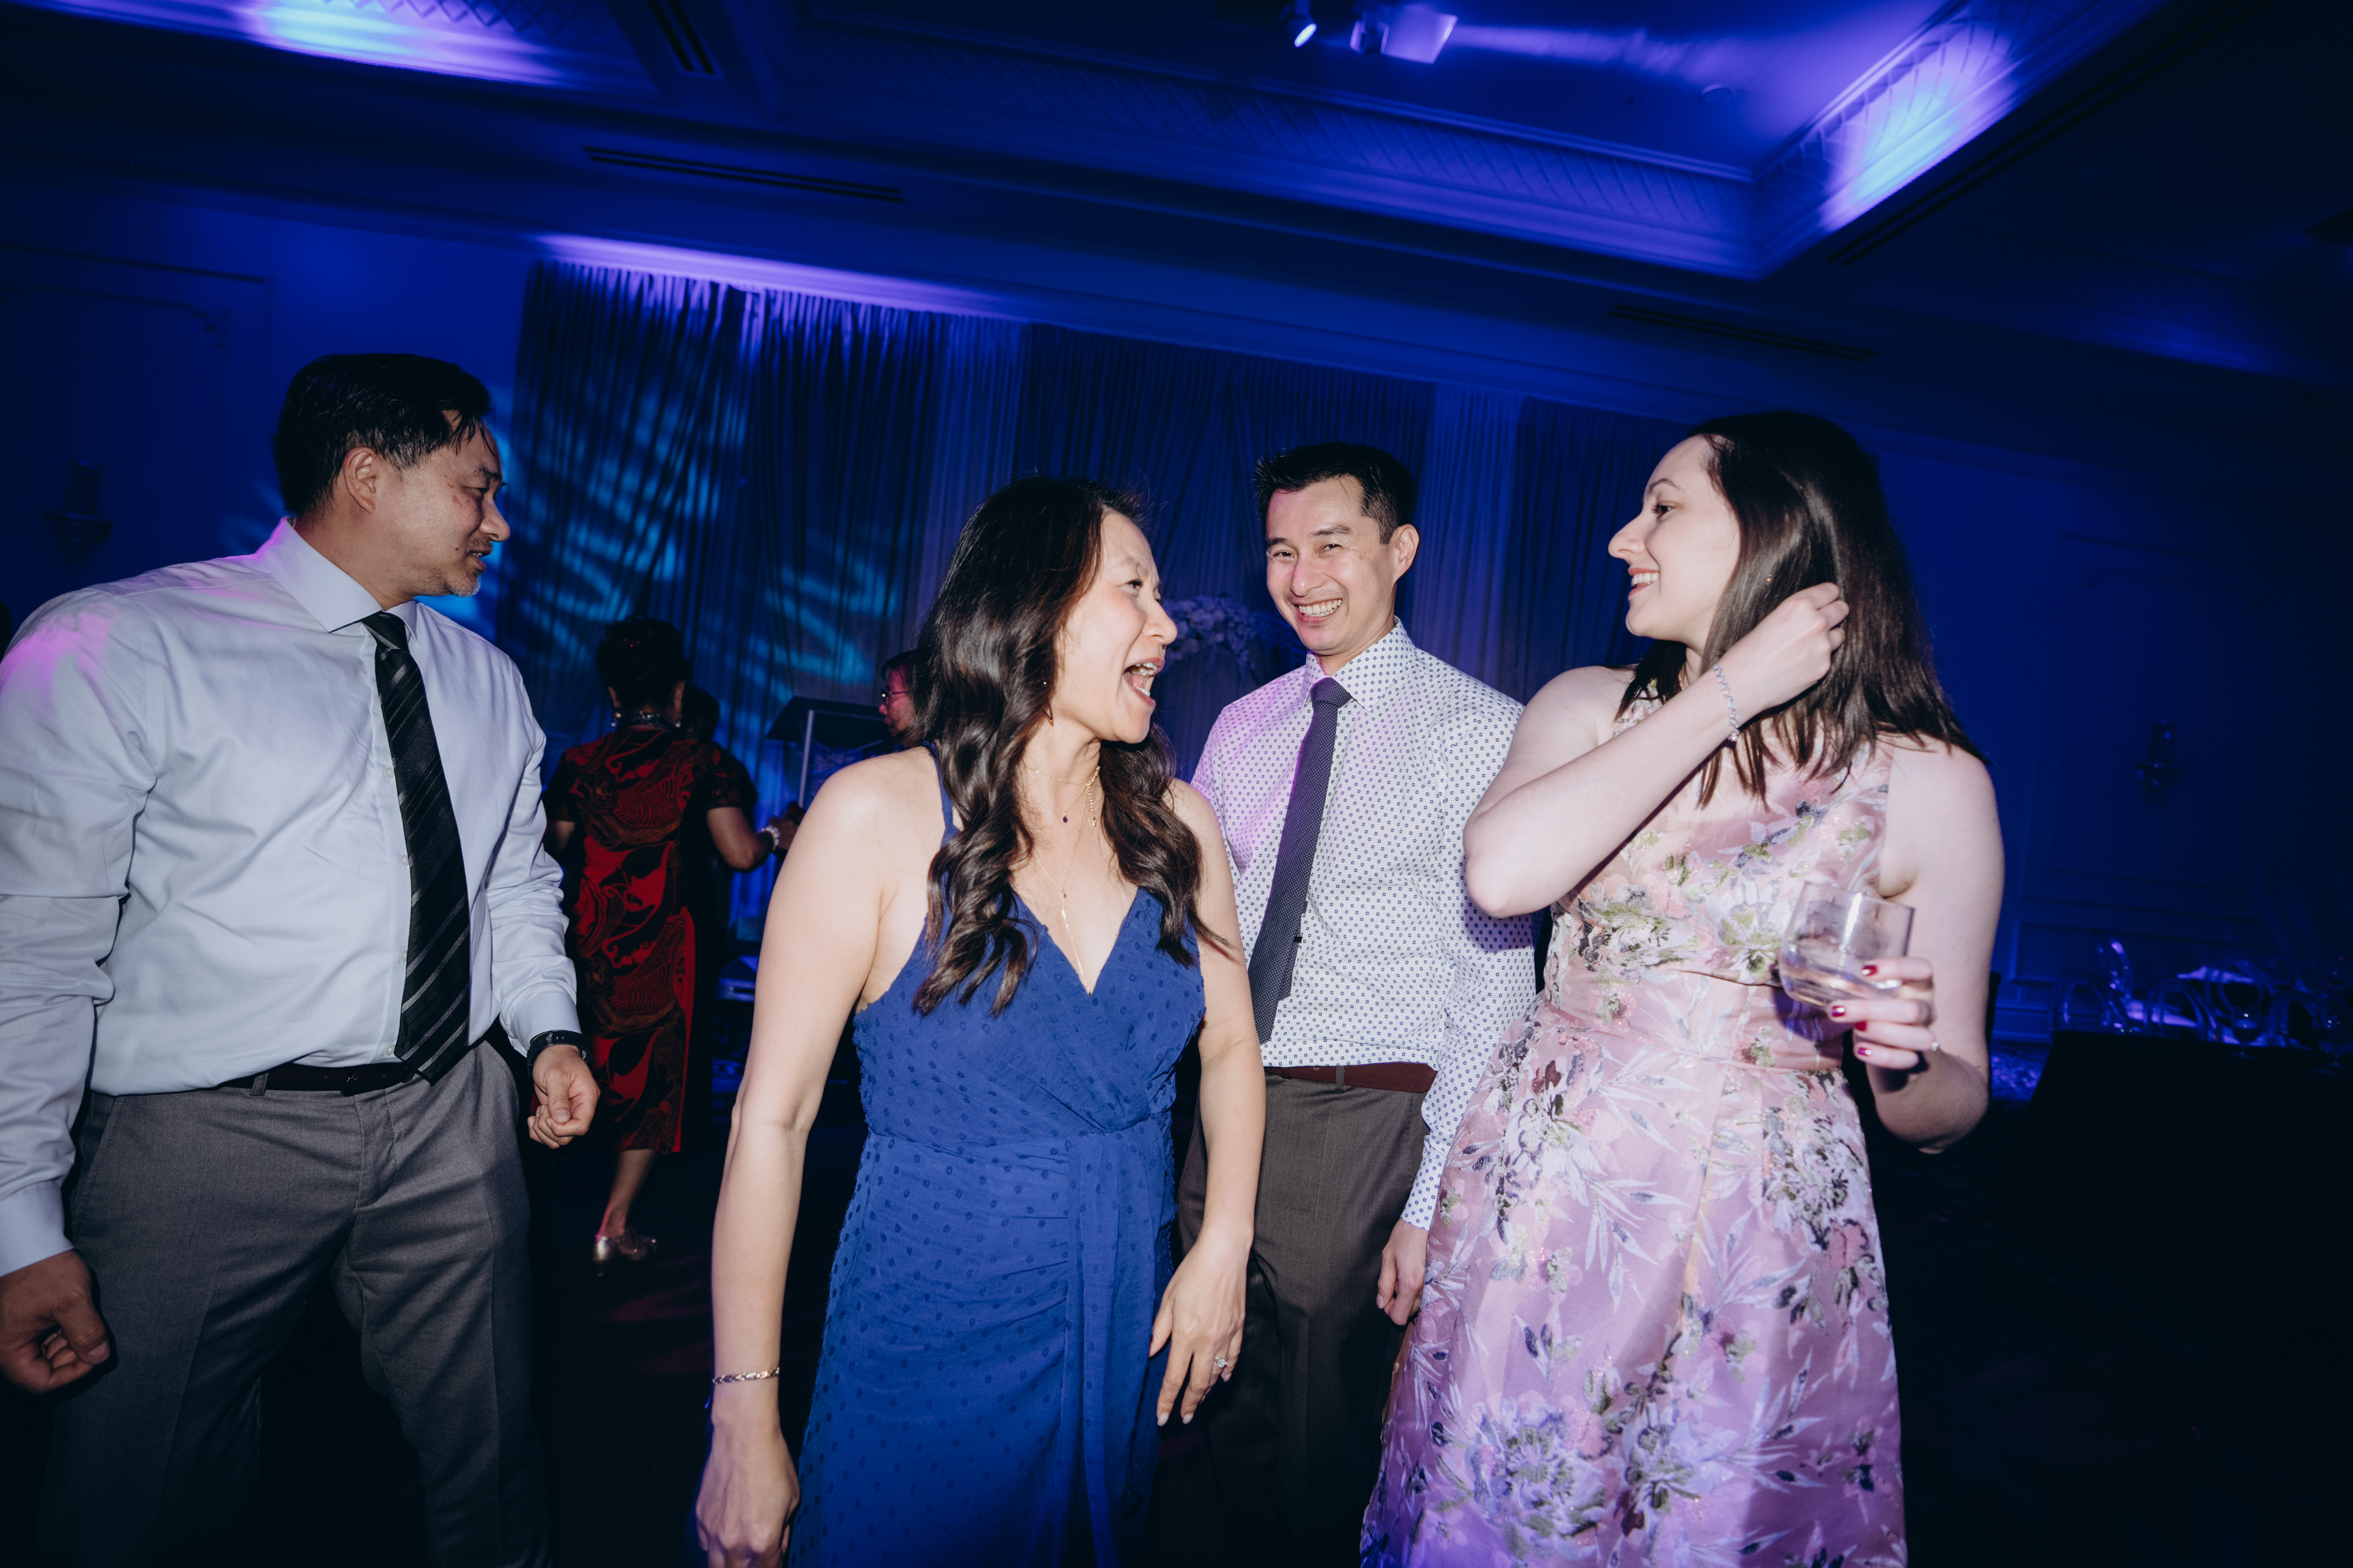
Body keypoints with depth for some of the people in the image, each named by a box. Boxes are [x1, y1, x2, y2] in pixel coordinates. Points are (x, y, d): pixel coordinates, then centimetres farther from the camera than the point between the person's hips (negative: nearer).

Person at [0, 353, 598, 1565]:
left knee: (488, 1463, 20)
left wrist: (550, 1029, 4)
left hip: (455, 1122, 5)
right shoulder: (114, 651, -10)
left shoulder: (488, 680, 8)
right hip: (209, 1139, -4)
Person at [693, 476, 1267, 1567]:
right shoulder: (881, 815, -16)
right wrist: (745, 1420, -11)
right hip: (929, 1345, -4)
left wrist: (1223, 1248, -5)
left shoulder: (1174, 821, -3)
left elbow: (1228, 1045, 7)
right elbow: (772, 1117, -14)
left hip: (1128, 1346, 5)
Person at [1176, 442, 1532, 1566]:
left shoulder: (1481, 729, -9)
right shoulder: (1241, 728, 8)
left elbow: (1495, 984, -12)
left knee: (1328, 1463, 12)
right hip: (1224, 1110, 5)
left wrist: (1434, 1200, -15)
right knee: (1236, 1429, 21)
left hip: (1364, 1126, -5)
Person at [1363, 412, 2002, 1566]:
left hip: (1760, 1245, -2)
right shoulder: (1589, 708, 1)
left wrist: (1902, 1055, -22)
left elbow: (1950, 1105, 2)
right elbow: (1501, 873, -22)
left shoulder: (1928, 780, -5)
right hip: (1538, 1210, 2)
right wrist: (1731, 693, -16)